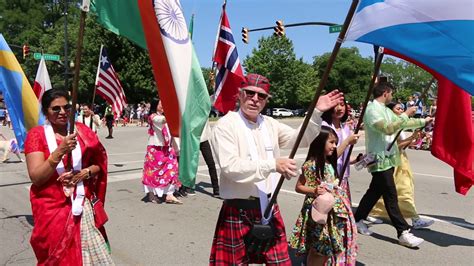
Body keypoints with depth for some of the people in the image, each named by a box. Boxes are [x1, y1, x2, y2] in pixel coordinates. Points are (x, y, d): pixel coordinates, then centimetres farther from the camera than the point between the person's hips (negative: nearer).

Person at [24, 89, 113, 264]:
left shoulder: (83, 131, 3)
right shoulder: (37, 135, -5)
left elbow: (100, 163, 10)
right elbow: (36, 177, -14)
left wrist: (85, 172, -11)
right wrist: (60, 151, -24)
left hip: (83, 203, 2)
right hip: (52, 207, -1)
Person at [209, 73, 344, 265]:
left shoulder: (269, 124, 8)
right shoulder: (226, 125, -11)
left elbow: (301, 139, 13)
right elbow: (230, 167, -23)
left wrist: (316, 113, -1)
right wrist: (273, 165, -25)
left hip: (269, 208, 6)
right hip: (238, 212, -5)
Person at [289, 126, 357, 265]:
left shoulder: (330, 163, 7)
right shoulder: (311, 165, -16)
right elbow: (298, 187, -13)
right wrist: (314, 191, -26)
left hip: (334, 211, 8)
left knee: (331, 248, 14)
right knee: (319, 250, 2)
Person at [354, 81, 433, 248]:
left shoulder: (385, 110, 15)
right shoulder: (372, 110, -15)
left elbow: (402, 124, 23)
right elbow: (388, 128, -25)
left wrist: (423, 121, 26)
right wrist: (406, 114, -18)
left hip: (387, 158, 10)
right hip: (379, 159, -10)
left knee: (375, 192, 15)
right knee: (391, 196, -6)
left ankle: (358, 220, 27)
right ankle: (403, 233, -1)